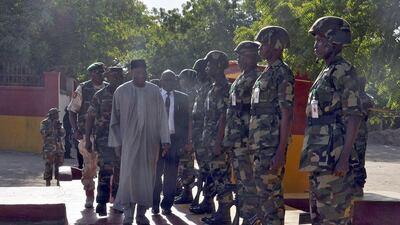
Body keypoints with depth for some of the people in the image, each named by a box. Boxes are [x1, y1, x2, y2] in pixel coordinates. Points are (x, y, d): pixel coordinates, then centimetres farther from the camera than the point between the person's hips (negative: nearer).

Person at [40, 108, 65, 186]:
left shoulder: (58, 122, 14)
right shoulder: (44, 123, -1)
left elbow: (63, 134, 9)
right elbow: (43, 133, -15)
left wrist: (59, 127, -7)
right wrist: (52, 127, -18)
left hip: (59, 147, 5)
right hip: (49, 148, -5)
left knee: (59, 165, 6)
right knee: (48, 166, -6)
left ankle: (58, 182, 14)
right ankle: (48, 183, 0)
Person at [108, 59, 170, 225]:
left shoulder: (154, 91, 4)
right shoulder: (121, 91, 1)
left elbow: (162, 116, 4)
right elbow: (115, 118, 5)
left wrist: (165, 141, -2)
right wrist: (118, 142, 1)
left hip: (150, 141, 2)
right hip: (129, 141, -2)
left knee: (147, 176, 5)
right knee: (129, 175, -10)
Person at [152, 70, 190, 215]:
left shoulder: (182, 98, 8)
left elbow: (185, 122, 6)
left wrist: (183, 143, -1)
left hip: (174, 139, 1)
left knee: (171, 174, 3)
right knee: (155, 173, 3)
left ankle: (167, 205, 13)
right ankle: (155, 204, 14)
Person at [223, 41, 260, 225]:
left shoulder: (257, 79, -10)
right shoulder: (238, 82, 19)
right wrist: (227, 138, 19)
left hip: (248, 140, -10)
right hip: (235, 141, 10)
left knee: (250, 182, -7)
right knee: (240, 181, 13)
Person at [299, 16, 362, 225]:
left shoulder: (344, 71, -9)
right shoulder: (325, 73, 19)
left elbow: (354, 117, -16)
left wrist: (344, 158, -22)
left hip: (333, 157, -10)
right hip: (318, 157, 10)